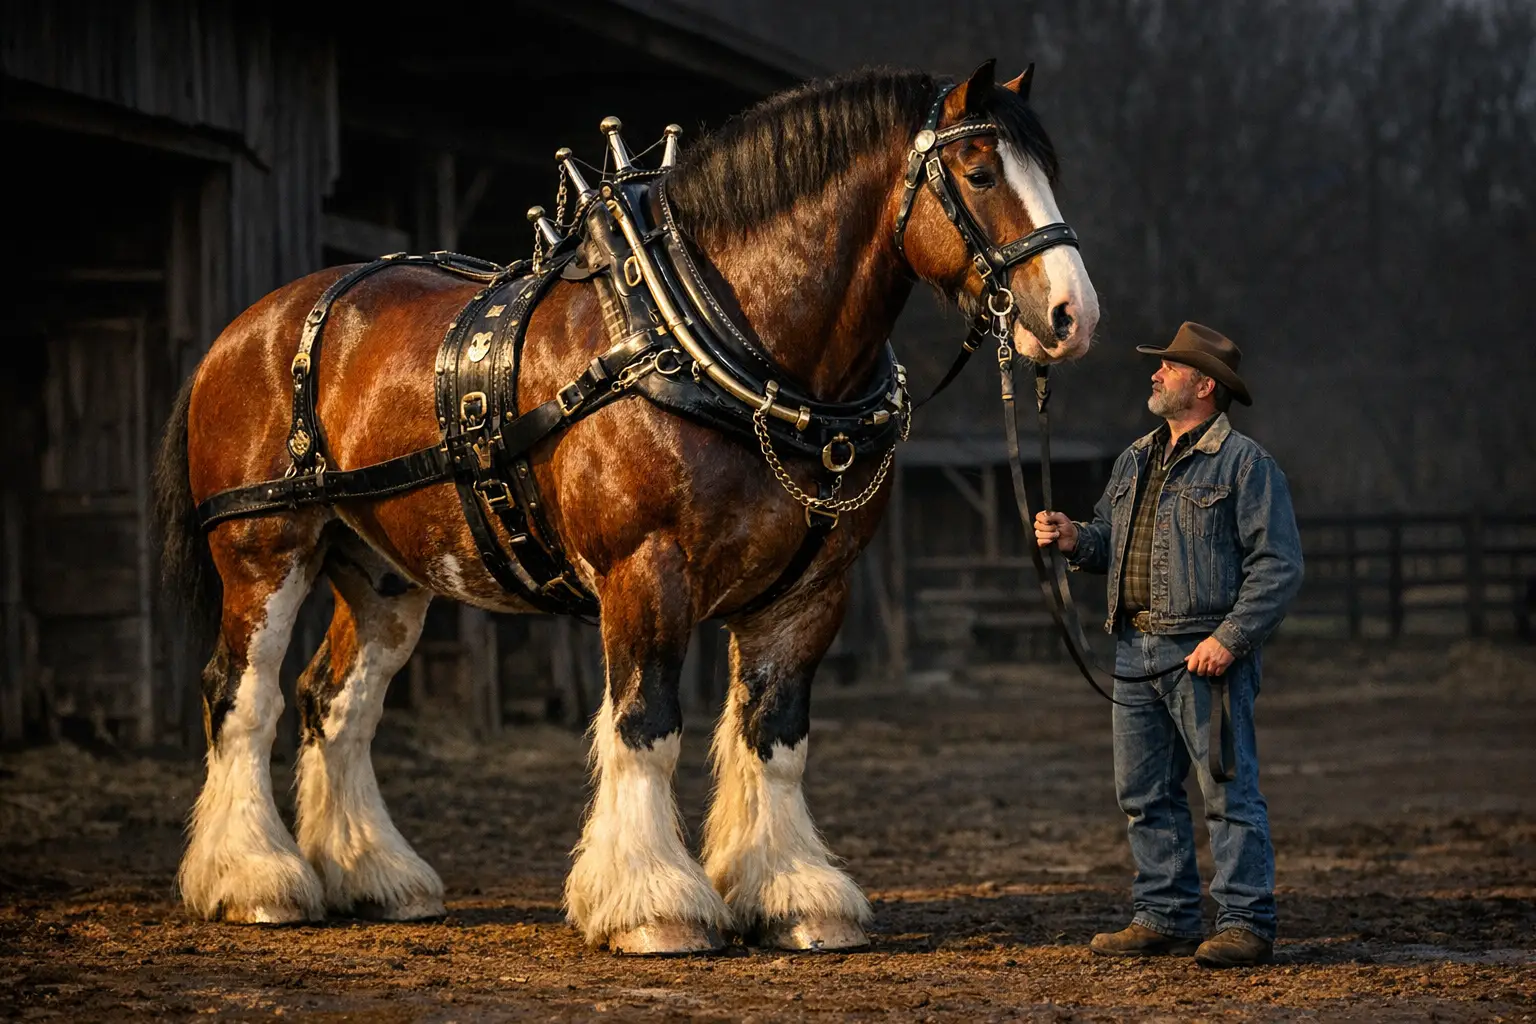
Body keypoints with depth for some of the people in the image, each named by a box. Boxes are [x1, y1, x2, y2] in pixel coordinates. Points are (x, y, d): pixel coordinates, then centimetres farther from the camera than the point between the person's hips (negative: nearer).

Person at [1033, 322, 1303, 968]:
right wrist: (1073, 540, 1)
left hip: (1206, 653, -8)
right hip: (1136, 649, 8)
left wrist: (1229, 638, -19)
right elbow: (1109, 546, 24)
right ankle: (1165, 919, 16)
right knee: (1145, 794, 9)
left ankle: (1245, 922, -5)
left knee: (1228, 791, -7)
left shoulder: (1244, 463, -5)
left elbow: (1278, 565, -11)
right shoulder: (1135, 461, 18)